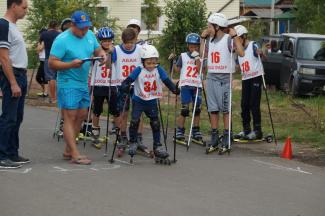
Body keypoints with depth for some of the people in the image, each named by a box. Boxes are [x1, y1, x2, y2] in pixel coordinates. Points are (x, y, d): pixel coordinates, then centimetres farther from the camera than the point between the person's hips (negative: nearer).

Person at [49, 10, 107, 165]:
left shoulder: (90, 35, 6)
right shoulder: (62, 40, -15)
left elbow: (98, 49, 18)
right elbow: (52, 63, -17)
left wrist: (102, 54, -6)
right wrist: (71, 64, -28)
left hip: (84, 84, 8)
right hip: (68, 84, -8)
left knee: (81, 116, 11)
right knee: (70, 117, -8)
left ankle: (67, 150, 22)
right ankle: (75, 155, -11)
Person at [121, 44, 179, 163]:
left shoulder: (159, 70, -8)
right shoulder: (139, 70, -14)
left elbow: (167, 81, -10)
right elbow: (129, 79, -20)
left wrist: (175, 89, -26)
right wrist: (125, 86, -41)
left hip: (152, 101, 2)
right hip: (138, 100, -2)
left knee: (155, 123, 2)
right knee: (134, 121, -10)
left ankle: (157, 146, 12)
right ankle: (133, 143, 10)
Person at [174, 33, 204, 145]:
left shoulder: (200, 57, 8)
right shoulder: (183, 56, 4)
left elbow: (199, 70, -7)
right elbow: (177, 69, 8)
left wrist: (197, 57, -10)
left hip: (197, 86, 3)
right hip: (185, 85, -3)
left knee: (197, 109, 7)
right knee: (185, 110, -7)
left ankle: (196, 134, 16)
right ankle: (179, 134, -2)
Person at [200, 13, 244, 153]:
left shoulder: (228, 39, -8)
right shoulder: (210, 40, 11)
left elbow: (241, 53, -20)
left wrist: (234, 37, -19)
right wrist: (203, 38, 12)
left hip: (224, 78, -6)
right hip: (211, 77, 6)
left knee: (225, 108, -1)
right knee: (213, 108, 6)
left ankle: (226, 137, 5)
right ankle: (214, 137, 12)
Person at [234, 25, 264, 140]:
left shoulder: (253, 45, -7)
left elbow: (258, 51, -27)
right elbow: (237, 66, 22)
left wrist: (260, 52, -48)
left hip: (256, 77, -7)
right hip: (245, 79, 7)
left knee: (254, 104, -8)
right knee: (244, 104, 6)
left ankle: (257, 131, -3)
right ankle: (246, 129, 17)